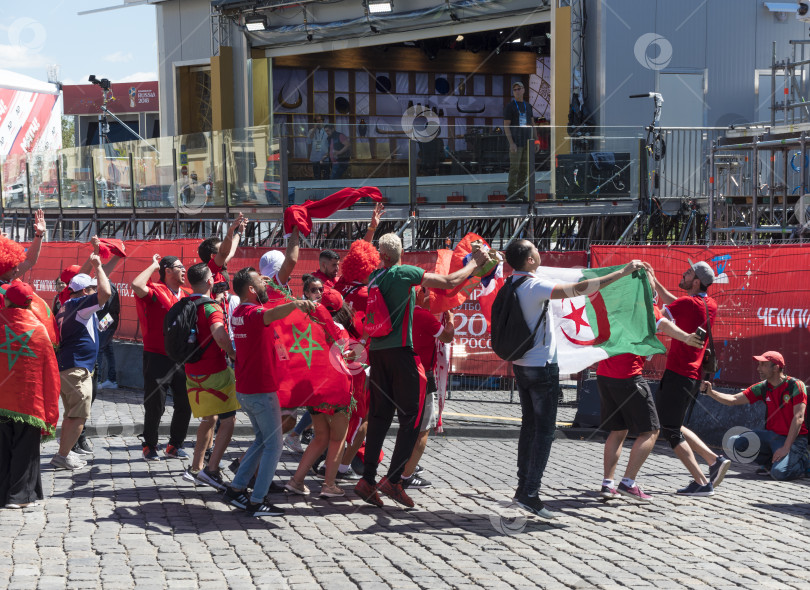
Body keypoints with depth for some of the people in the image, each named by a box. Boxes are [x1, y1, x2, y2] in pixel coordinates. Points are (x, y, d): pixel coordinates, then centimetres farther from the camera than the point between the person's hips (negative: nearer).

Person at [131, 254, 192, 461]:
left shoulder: (184, 295, 14)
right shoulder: (155, 291, -8)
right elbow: (136, 285, -29)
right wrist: (154, 266, -15)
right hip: (158, 358, -6)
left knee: (185, 404, 8)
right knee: (155, 406, 0)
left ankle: (175, 445, 22)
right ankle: (150, 446, 16)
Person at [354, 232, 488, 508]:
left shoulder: (374, 277, 11)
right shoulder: (406, 273, -8)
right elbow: (449, 282, -5)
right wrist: (475, 262, 8)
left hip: (377, 350, 7)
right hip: (399, 350, -7)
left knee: (379, 416, 10)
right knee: (411, 416, -2)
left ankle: (368, 480, 8)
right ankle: (393, 479, -10)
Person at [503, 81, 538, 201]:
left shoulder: (528, 106, 15)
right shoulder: (509, 106, -3)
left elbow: (532, 124, 19)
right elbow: (506, 126, -8)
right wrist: (511, 143, -17)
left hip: (527, 142, 6)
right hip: (516, 142, -6)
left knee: (525, 169, 5)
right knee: (514, 168, -8)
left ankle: (520, 193, 11)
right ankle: (511, 193, -5)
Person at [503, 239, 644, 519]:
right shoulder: (536, 286, -21)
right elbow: (580, 288, -29)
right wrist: (623, 272, -26)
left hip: (521, 366, 9)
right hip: (541, 367, -9)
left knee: (529, 426, 15)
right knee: (544, 430, -4)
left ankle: (523, 488, 18)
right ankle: (530, 493, -7)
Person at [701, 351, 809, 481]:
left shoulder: (796, 385, -12)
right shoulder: (763, 387, 4)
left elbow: (798, 418, -18)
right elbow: (733, 400, 2)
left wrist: (786, 448, -24)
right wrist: (710, 392, -15)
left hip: (793, 438, -6)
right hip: (771, 435, 6)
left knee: (779, 473, -31)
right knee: (735, 442, -14)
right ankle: (770, 463, 5)